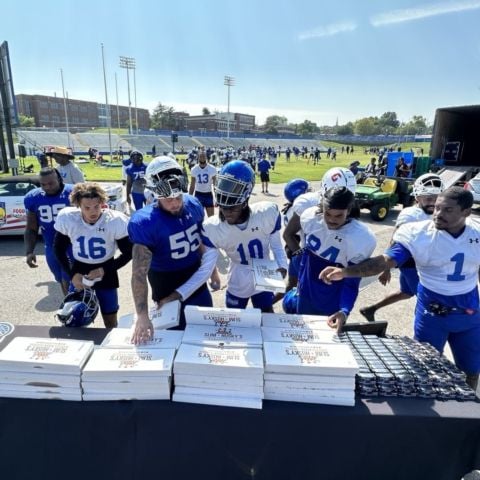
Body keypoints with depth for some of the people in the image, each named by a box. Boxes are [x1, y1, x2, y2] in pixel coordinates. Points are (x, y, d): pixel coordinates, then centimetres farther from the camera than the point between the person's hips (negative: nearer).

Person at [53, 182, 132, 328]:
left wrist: (105, 271, -20)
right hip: (79, 271, 2)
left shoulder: (116, 221, -25)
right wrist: (72, 274, -12)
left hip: (106, 273, -1)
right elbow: (58, 249, -2)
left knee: (111, 322, 10)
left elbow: (128, 253, -11)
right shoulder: (66, 218, -19)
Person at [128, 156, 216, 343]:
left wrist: (212, 270, 16)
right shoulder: (145, 222, -25)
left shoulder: (193, 205, -8)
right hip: (167, 292, -5)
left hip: (198, 285, 5)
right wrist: (142, 316, -32)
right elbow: (139, 274, -27)